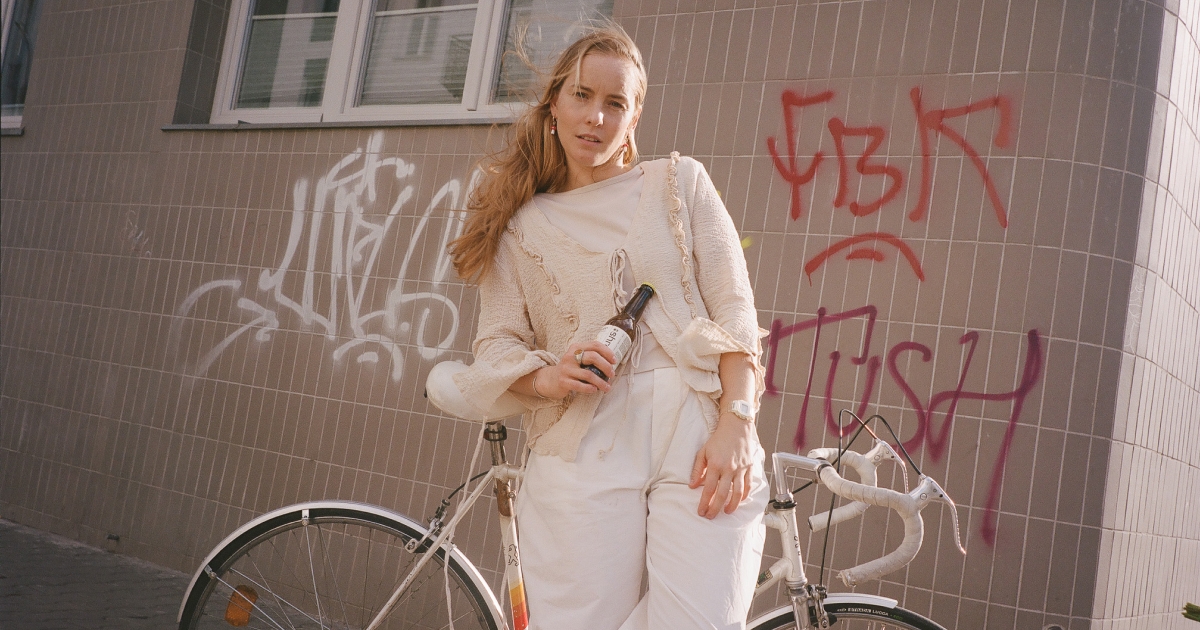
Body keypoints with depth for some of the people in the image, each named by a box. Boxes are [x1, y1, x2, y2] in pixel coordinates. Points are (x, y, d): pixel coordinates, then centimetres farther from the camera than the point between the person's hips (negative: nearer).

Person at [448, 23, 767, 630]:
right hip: (581, 449, 1)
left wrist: (736, 424, -7)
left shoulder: (681, 181, 14)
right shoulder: (521, 225, 16)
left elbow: (733, 307, 5)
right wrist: (548, 377, -12)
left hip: (699, 436, 0)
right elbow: (496, 348, 10)